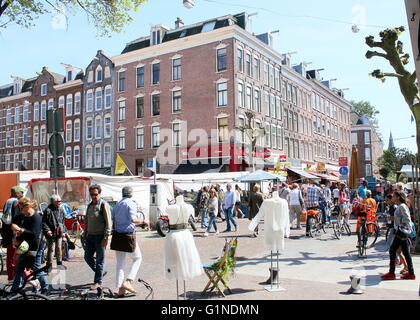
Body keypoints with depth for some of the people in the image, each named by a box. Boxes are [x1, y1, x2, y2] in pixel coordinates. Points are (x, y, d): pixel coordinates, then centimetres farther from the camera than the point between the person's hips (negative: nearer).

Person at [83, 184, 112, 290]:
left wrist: (105, 237, -17)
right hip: (90, 236, 8)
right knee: (87, 257, 11)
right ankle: (101, 272, 30)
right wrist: (85, 234, 18)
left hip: (100, 237, -7)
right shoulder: (90, 205, 15)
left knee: (100, 260, 1)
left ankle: (98, 281, 11)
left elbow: (108, 222, -12)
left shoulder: (103, 204, -8)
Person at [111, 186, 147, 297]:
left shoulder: (116, 205, 12)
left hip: (117, 235, 6)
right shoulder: (131, 204, -8)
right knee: (137, 258, 11)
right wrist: (143, 222, -6)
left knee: (120, 263, 10)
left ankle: (120, 289, 11)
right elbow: (133, 219, -20)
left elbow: (113, 221, 13)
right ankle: (128, 282, -2)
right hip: (128, 235, -6)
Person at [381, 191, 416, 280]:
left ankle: (391, 273, -4)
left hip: (402, 232, -10)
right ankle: (411, 273, 16)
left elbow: (407, 219, -20)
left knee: (392, 250, -6)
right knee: (406, 252, 11)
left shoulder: (402, 206, -12)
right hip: (403, 232, 10)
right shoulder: (401, 206, 16)